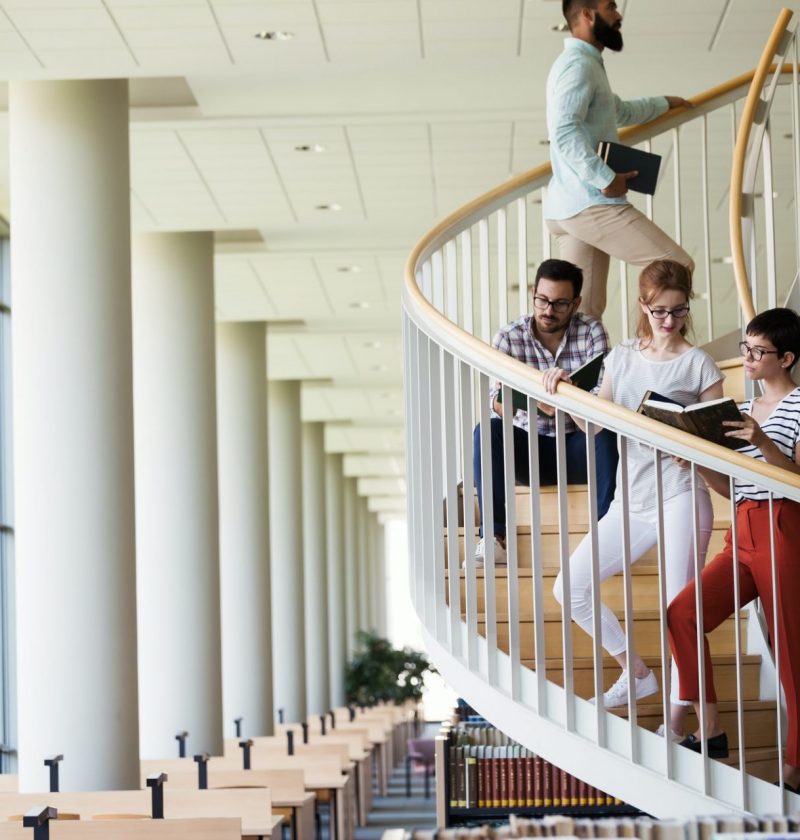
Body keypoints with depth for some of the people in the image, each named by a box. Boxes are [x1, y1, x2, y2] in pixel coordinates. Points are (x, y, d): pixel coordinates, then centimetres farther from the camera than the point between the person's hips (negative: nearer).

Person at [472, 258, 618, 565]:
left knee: (607, 432, -32)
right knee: (487, 430, -28)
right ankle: (495, 537, -29)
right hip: (528, 447, 1)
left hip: (578, 447, -1)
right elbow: (497, 403, -18)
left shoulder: (591, 332, -5)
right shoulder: (509, 336, -6)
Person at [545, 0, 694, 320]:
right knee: (678, 266, -10)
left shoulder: (584, 64, 23)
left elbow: (620, 111, 43)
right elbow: (564, 131, -25)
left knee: (586, 311, 4)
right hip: (591, 204, -10)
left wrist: (663, 103, 54)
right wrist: (606, 179, -25)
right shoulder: (579, 64, -11)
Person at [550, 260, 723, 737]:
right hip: (631, 501, 6)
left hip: (680, 498, -6)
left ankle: (676, 724, 2)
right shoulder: (622, 358, 12)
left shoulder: (699, 364, 0)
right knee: (571, 588, 5)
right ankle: (638, 674, 20)